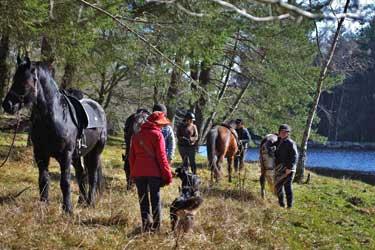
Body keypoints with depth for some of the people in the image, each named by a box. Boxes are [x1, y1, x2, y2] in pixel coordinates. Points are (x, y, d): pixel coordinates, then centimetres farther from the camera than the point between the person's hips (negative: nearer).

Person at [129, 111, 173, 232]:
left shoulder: (136, 136, 13)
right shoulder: (157, 135, -6)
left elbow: (131, 157, 14)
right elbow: (161, 157, -10)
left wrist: (133, 174, 20)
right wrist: (167, 175, -7)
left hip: (138, 172, 4)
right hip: (154, 172, -4)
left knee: (143, 200, 9)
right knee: (155, 199, 5)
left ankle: (146, 225, -4)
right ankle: (156, 226, 4)